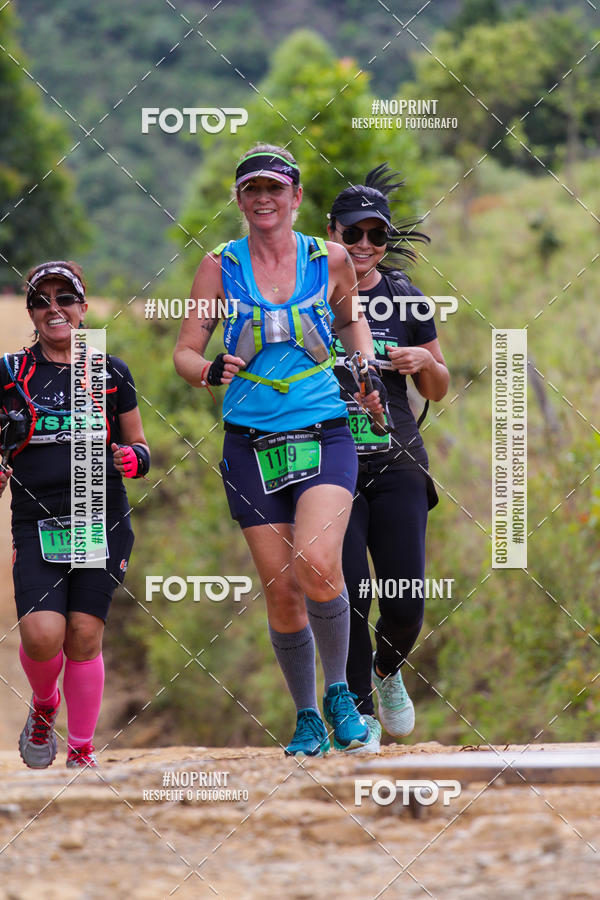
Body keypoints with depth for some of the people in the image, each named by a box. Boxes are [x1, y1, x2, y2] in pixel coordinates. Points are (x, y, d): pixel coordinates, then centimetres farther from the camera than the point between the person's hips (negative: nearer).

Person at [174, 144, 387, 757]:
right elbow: (185, 351, 3)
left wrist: (368, 372, 9)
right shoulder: (220, 267, 2)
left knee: (317, 565, -23)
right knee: (280, 592, 1)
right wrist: (209, 371, -18)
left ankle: (338, 692, -1)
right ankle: (306, 717, 21)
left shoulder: (329, 260, 3)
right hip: (252, 447, 1)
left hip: (324, 437, -1)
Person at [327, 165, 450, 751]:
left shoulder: (406, 301, 7)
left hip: (396, 465, 1)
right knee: (347, 593, -11)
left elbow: (437, 391, 14)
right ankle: (359, 709, 8)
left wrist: (425, 362, -6)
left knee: (407, 601, -6)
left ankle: (387, 669, 27)